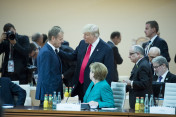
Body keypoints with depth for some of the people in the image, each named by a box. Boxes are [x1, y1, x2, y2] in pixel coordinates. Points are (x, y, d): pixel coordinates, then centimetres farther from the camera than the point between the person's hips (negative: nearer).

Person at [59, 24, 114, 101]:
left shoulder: (106, 49, -12)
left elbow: (109, 72, -11)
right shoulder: (82, 43, 8)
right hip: (80, 86, 6)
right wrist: (58, 51, 3)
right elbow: (72, 56, 17)